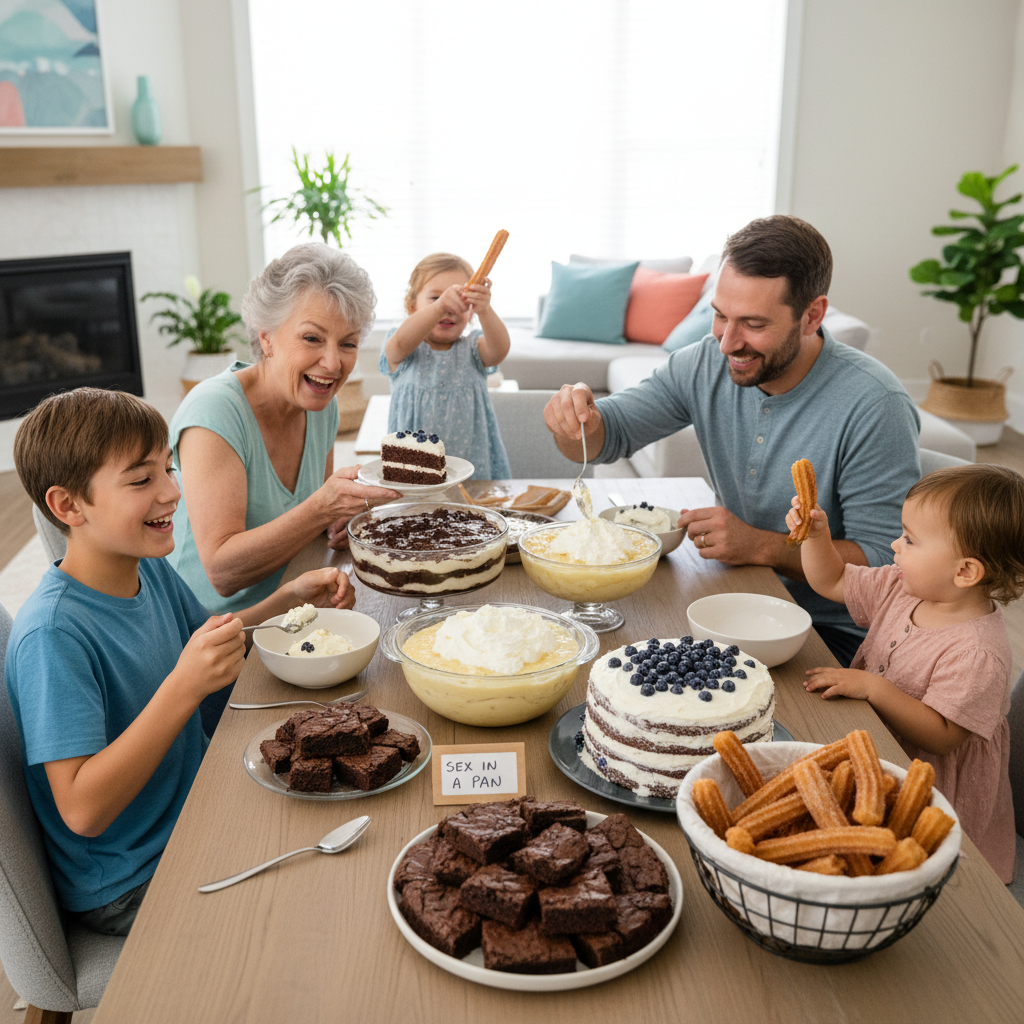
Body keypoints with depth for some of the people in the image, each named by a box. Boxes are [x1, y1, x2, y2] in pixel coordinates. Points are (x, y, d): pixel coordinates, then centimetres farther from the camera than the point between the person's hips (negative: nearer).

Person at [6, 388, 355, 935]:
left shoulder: (149, 568, -3)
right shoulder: (52, 634, -28)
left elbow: (215, 644, 16)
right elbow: (82, 811, -30)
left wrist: (287, 600, -2)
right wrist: (185, 686, -38)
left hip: (197, 814, 8)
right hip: (129, 888, -7)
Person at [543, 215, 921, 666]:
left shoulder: (874, 407, -22)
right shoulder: (706, 364, -5)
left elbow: (885, 560, -19)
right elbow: (609, 435, 0)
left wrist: (760, 546, -28)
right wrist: (576, 421, -24)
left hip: (835, 634, -5)